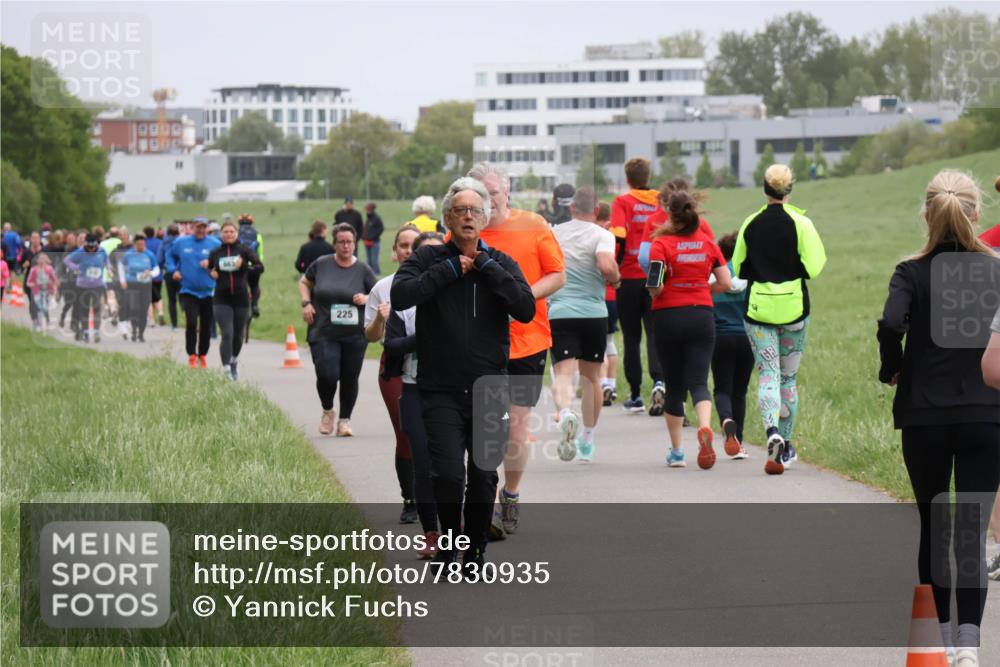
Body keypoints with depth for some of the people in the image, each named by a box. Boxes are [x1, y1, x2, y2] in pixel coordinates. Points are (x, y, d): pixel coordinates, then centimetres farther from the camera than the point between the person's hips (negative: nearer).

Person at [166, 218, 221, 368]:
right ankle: (192, 355, -3)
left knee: (206, 326, 9)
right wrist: (173, 270, 3)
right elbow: (170, 255, 18)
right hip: (188, 291, -1)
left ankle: (202, 355, 26)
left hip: (208, 292, 1)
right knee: (191, 323, -15)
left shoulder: (215, 244, -2)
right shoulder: (181, 243, 3)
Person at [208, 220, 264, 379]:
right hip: (221, 300, -1)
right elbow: (209, 269, 21)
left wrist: (244, 266, -25)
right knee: (227, 334, -14)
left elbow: (260, 267, -8)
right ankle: (226, 370, -14)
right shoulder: (215, 253, 5)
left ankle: (234, 360, 42)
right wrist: (211, 273, -3)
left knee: (238, 335, 13)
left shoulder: (245, 250, 0)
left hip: (241, 299, 1)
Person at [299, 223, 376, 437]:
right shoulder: (321, 264, 2)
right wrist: (306, 303, 1)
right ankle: (327, 411, 15)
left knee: (350, 378, 2)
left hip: (355, 335, 1)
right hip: (324, 334, -1)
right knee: (327, 375, -14)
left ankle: (345, 420, 19)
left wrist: (366, 299, -11)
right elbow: (304, 283, 18)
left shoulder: (363, 270, 2)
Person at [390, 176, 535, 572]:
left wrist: (487, 267, -10)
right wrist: (450, 269, -13)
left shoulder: (501, 264, 8)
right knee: (448, 474, -12)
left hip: (488, 391, 2)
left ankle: (475, 549, 22)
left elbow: (526, 309, -8)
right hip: (440, 390, -2)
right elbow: (399, 296, -16)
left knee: (484, 476, 4)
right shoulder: (429, 259, 2)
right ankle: (449, 542, 10)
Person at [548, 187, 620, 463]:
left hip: (559, 313, 0)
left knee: (563, 373, -9)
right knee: (591, 376, 15)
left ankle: (565, 413, -41)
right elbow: (607, 266, -21)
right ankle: (587, 440, 23)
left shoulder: (553, 233, 7)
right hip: (594, 313, 0)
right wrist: (615, 279, 0)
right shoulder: (602, 235, -4)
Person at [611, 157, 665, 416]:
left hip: (630, 278, -1)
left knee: (631, 337, 7)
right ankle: (658, 380, -24)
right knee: (655, 333, 0)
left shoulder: (622, 202, -3)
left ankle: (635, 396, 11)